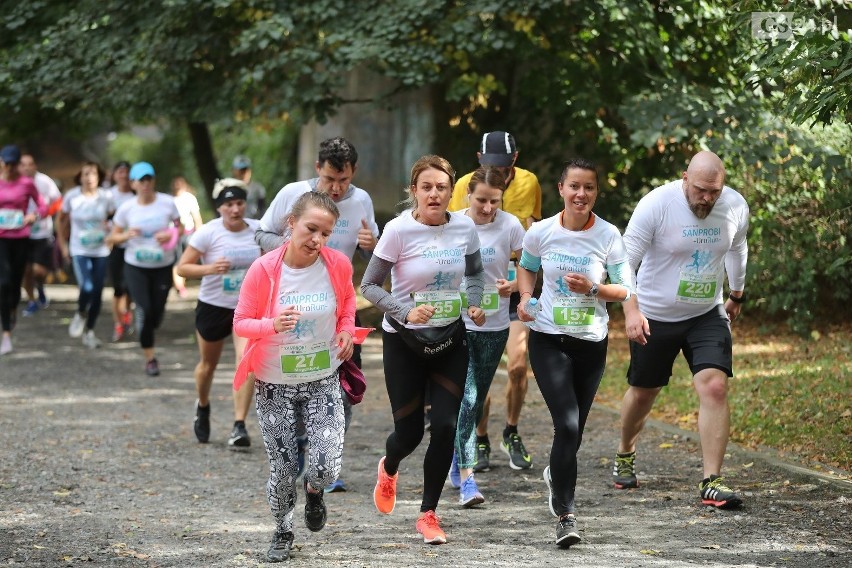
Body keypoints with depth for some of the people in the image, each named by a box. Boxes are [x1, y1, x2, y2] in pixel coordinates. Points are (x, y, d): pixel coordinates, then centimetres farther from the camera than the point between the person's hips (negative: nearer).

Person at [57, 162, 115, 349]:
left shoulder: (106, 197, -5)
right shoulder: (72, 197, -7)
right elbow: (62, 219, 7)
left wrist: (109, 231, -8)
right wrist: (63, 244, 7)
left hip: (101, 251, 2)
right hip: (79, 250, -2)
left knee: (97, 293, 5)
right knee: (87, 288, -21)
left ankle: (89, 331, 22)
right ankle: (80, 314, 12)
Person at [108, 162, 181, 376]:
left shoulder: (167, 203, -5)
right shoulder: (127, 208, -4)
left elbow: (180, 227, 4)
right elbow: (113, 237, 4)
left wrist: (170, 235, -18)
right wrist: (127, 235, -18)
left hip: (163, 267, 1)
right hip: (136, 267, -1)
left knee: (157, 312, 2)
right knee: (145, 309, -15)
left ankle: (145, 335, 40)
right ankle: (149, 358, -2)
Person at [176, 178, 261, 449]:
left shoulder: (258, 230, -4)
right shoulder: (208, 233, -14)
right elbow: (182, 267, -14)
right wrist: (209, 268, -30)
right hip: (213, 306, -1)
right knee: (208, 363, 17)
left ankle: (239, 427, -16)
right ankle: (202, 408, 48)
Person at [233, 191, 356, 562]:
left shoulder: (337, 264, -12)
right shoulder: (264, 269, -19)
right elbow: (240, 323, -11)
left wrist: (346, 329, -6)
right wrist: (273, 325, -30)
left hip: (322, 382, 1)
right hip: (274, 385, -1)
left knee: (326, 468, -10)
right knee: (283, 470, 3)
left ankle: (313, 490, 29)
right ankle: (282, 531, 33)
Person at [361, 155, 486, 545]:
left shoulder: (464, 227, -5)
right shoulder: (399, 230, -17)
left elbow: (475, 272, 14)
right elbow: (369, 286, -13)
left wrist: (474, 304, -4)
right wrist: (405, 312, -27)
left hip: (450, 339, 3)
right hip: (405, 341, -3)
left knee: (446, 427, -6)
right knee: (410, 431, 3)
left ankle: (428, 514, 10)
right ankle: (389, 469, 42)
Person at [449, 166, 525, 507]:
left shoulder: (510, 226, -6)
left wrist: (514, 285, -21)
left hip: (494, 326, 2)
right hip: (456, 322, -2)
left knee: (477, 399, 13)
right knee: (466, 397, -15)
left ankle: (457, 457, 36)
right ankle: (466, 478, -19)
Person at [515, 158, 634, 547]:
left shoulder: (608, 235, -7)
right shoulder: (541, 232, -5)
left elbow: (625, 289, 0)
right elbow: (526, 267, 15)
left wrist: (592, 288, -18)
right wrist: (525, 298, -3)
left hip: (591, 343, 2)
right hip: (549, 340, -2)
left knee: (573, 429, 13)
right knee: (567, 424, -18)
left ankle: (557, 475, 48)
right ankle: (565, 514, -12)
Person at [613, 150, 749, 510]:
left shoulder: (736, 207, -8)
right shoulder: (656, 205, -21)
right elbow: (625, 260, -18)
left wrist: (737, 294, 27)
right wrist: (631, 311, -30)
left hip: (708, 315, 2)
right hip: (654, 317, -2)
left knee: (715, 387, -17)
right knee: (643, 392, 14)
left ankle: (712, 483, -15)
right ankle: (625, 457, 44)